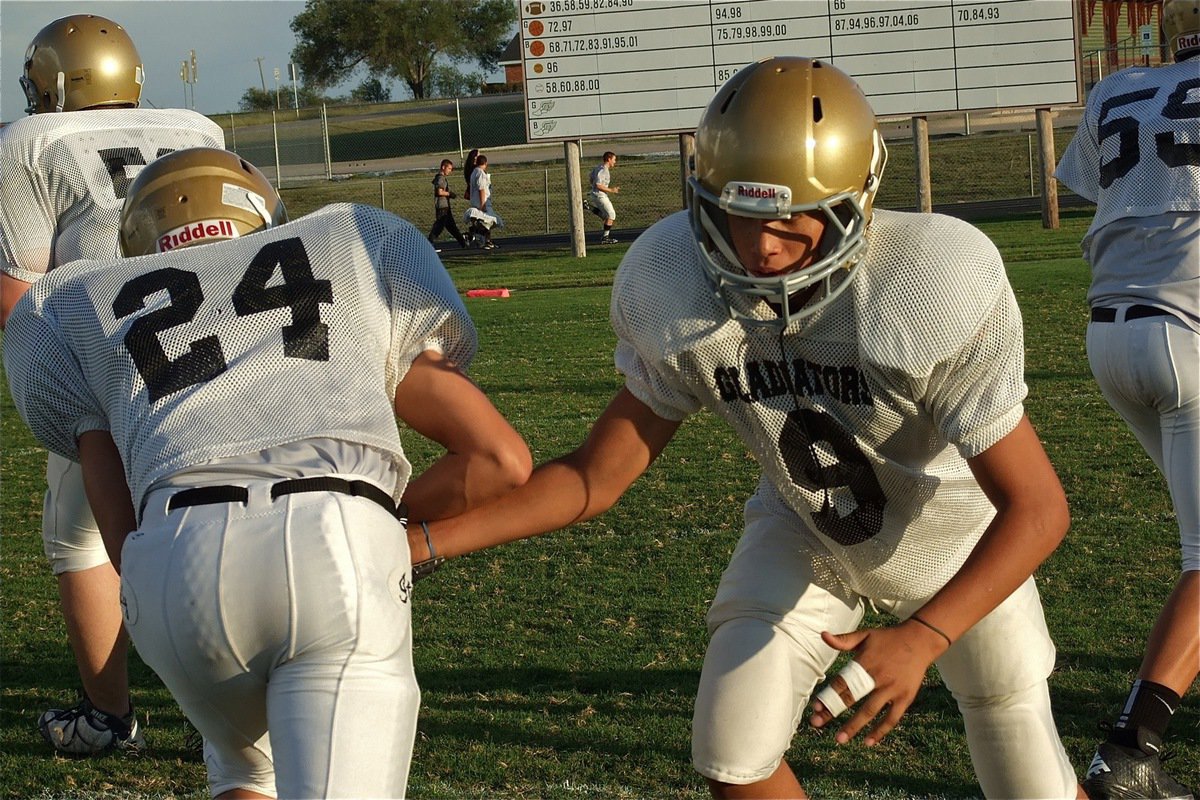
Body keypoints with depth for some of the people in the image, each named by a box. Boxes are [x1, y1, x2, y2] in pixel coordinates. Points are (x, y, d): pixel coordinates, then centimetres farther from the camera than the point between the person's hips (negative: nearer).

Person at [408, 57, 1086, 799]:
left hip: (950, 532, -2)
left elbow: (1037, 507, -33)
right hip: (806, 527, 2)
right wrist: (424, 541, -27)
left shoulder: (933, 286, -38)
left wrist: (921, 638, -48)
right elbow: (597, 475, -15)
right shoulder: (677, 287, -26)